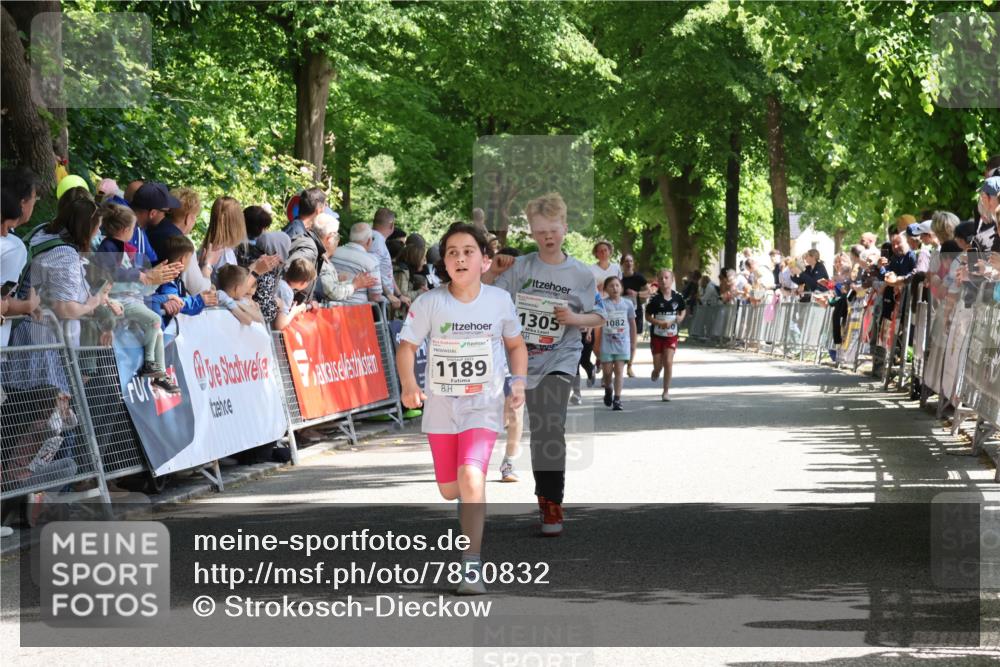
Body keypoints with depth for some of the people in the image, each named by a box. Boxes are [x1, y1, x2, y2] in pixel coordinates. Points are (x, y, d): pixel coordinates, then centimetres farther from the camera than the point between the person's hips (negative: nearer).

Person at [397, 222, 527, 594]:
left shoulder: (499, 301, -6)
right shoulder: (430, 303, -9)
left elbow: (516, 344, 11)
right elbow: (407, 345, -4)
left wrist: (519, 380, -3)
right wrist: (409, 385, -20)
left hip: (483, 405, -2)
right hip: (441, 406, 2)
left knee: (471, 476, -23)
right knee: (449, 490, 12)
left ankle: (472, 564, -17)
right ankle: (473, 516, 51)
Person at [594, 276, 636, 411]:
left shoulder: (627, 304, 4)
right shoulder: (603, 304, -2)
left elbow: (632, 325, 11)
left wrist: (633, 344, 11)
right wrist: (597, 345, -3)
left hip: (622, 343, 1)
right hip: (606, 343, -1)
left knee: (619, 370, -5)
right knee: (607, 371, 4)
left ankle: (617, 399, -4)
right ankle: (608, 389, 34)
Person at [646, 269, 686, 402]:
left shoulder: (677, 297, -3)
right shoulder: (655, 299, -10)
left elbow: (683, 310, 14)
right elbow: (648, 317, -6)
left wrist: (681, 317, -8)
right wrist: (660, 323, -20)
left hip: (671, 335, 1)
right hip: (657, 335, -1)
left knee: (668, 363, -8)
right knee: (658, 364, 6)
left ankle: (666, 391, 1)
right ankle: (656, 372, 44)